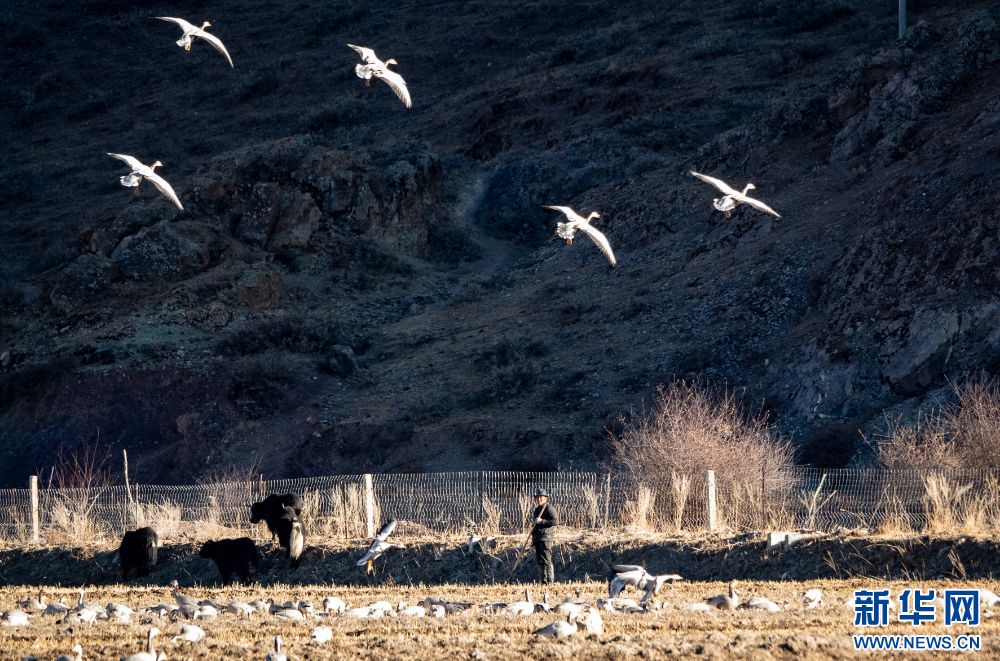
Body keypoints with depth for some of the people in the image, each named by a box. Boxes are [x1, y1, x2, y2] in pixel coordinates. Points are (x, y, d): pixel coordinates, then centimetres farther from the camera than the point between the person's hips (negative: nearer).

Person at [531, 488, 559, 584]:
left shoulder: (549, 508, -6)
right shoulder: (537, 510, 21)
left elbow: (555, 521, -17)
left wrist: (541, 521, -19)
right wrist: (533, 539, 25)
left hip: (545, 538, -9)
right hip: (537, 539, 9)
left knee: (546, 560, -11)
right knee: (540, 560, 8)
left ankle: (550, 581, -10)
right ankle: (544, 579, 11)